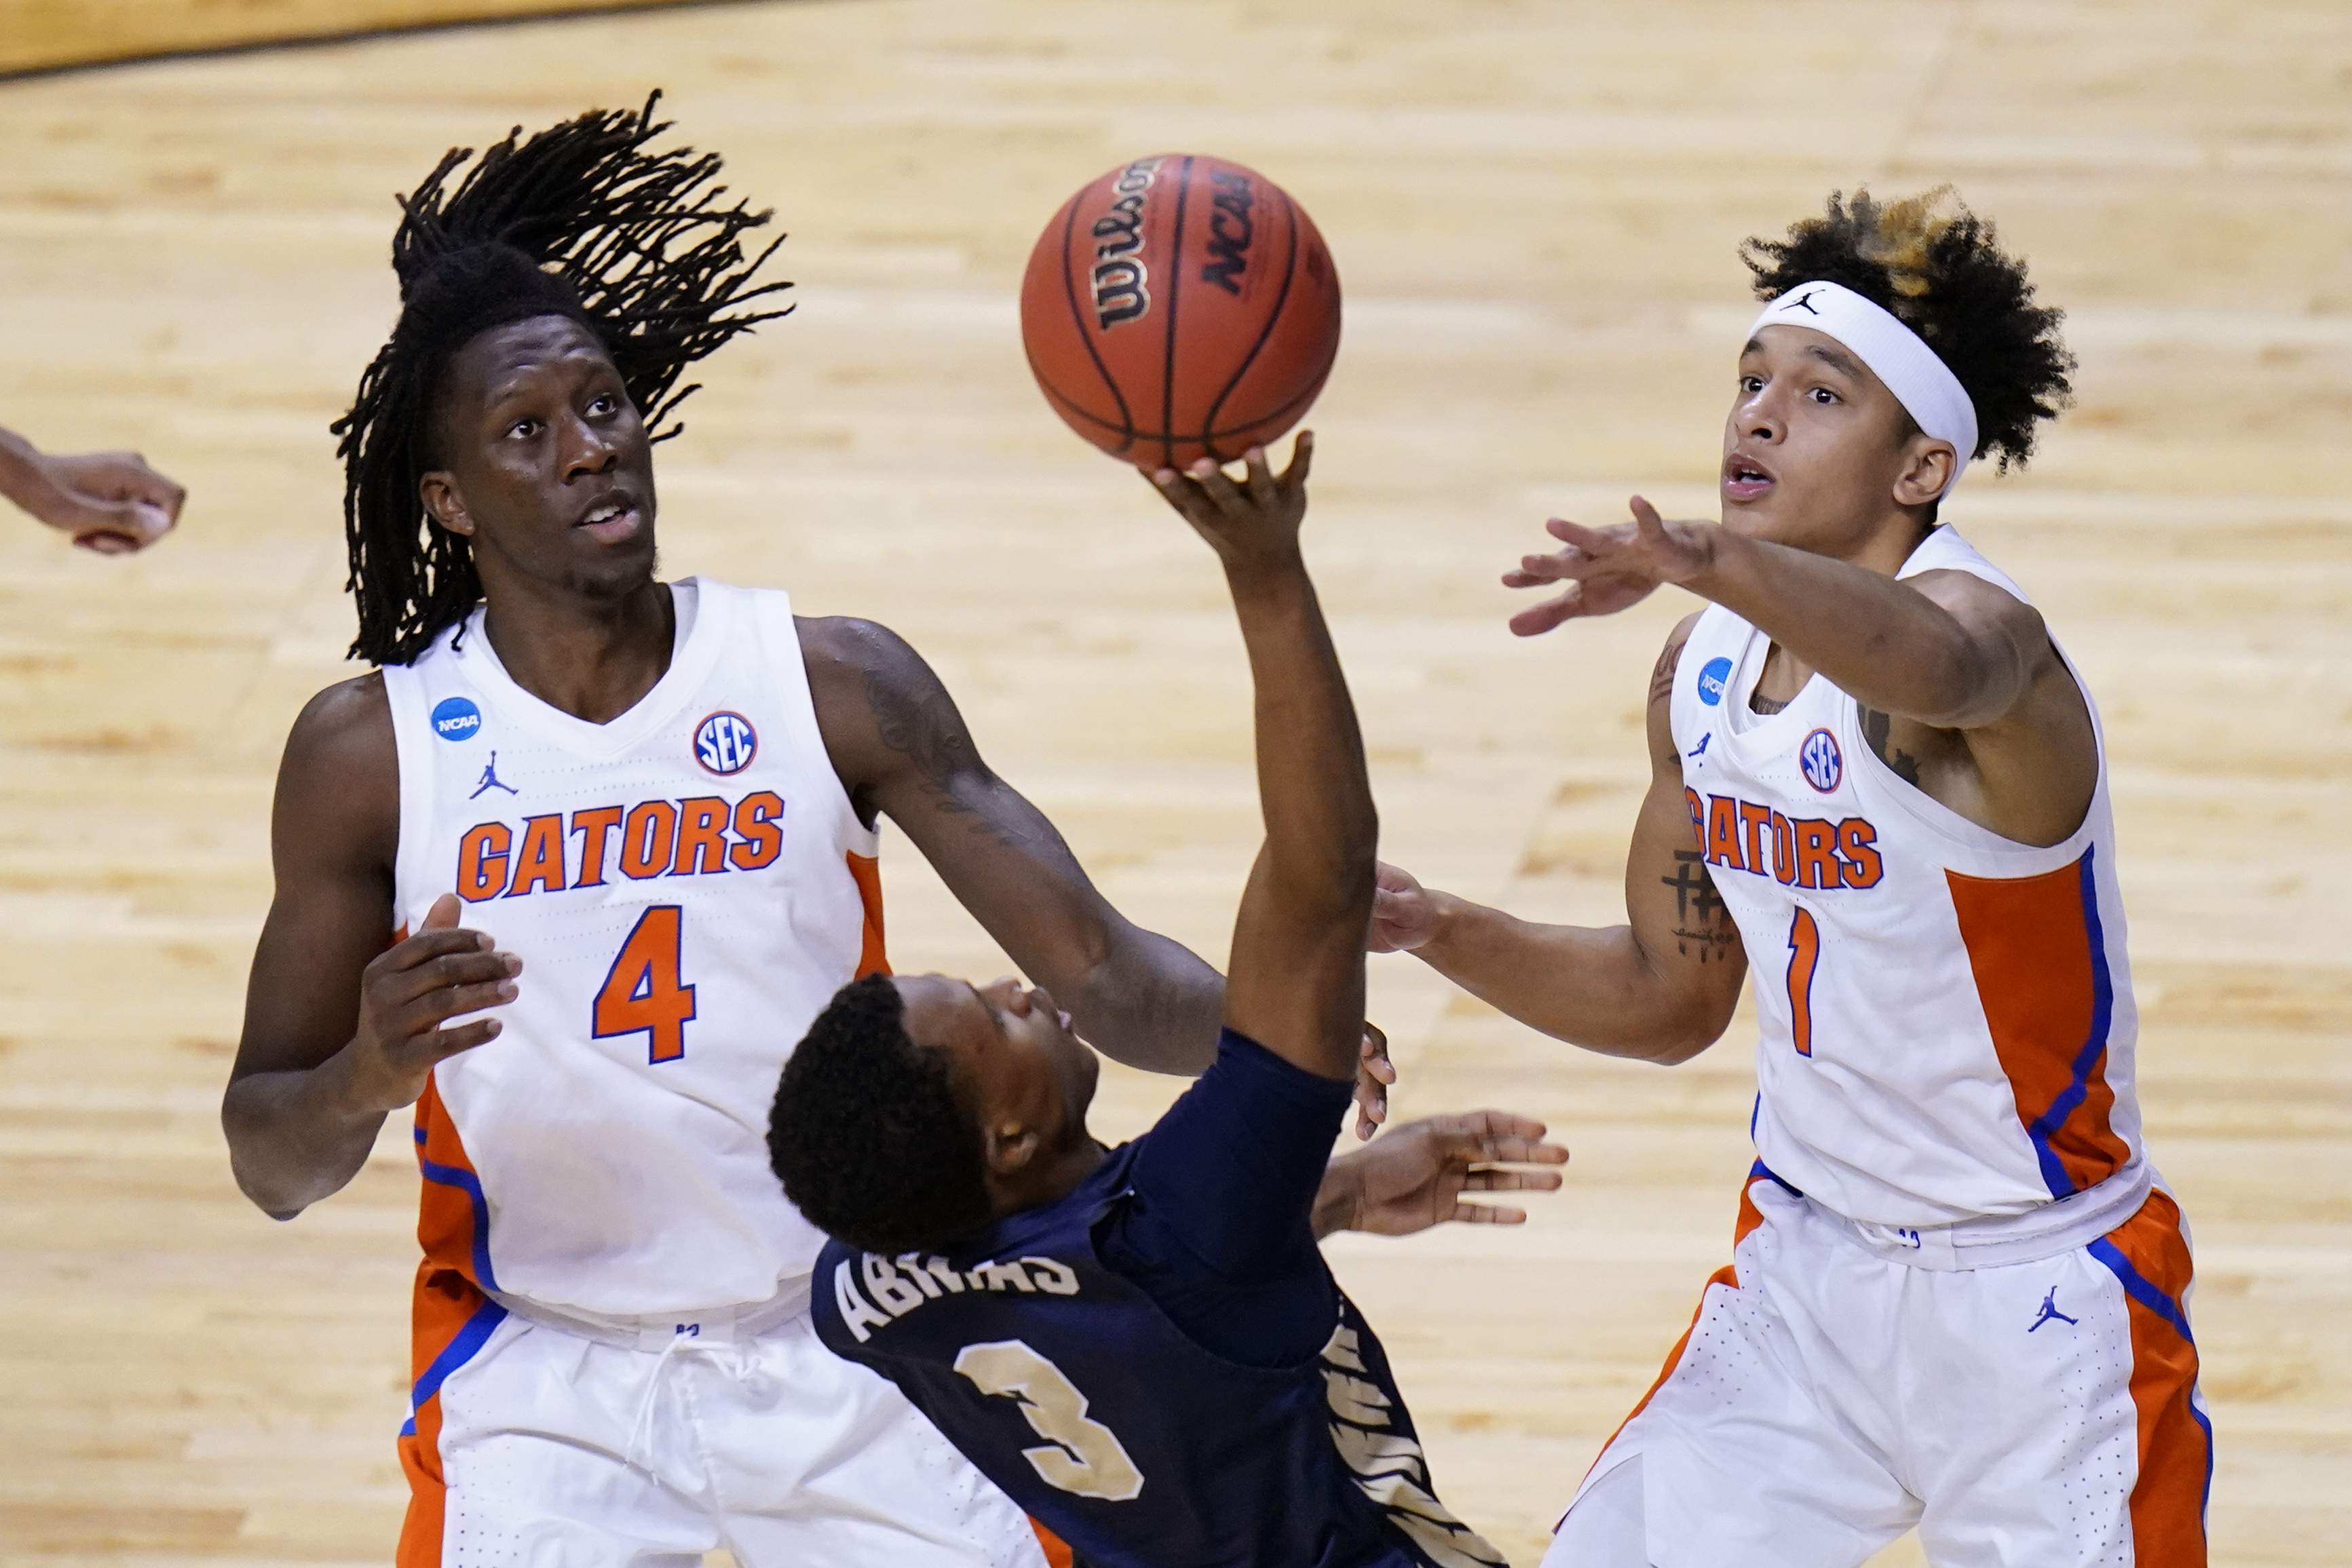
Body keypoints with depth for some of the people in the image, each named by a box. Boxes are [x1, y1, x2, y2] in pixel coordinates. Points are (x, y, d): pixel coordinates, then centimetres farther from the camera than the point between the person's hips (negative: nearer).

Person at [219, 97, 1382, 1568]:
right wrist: (365, 1076, -27)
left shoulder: (835, 686, -7)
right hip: (548, 1373, -1)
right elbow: (271, 1166, -3)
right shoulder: (368, 753, -7)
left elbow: (1098, 964, -9)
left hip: (848, 1352, 1)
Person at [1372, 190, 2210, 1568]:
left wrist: (1710, 562, -69)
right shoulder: (1708, 671, 2)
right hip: (1808, 1271, 7)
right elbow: (1672, 995, 15)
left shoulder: (1973, 618, -21)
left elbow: (1935, 665, -50)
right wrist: (1439, 931, -2)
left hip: (2038, 1304, -6)